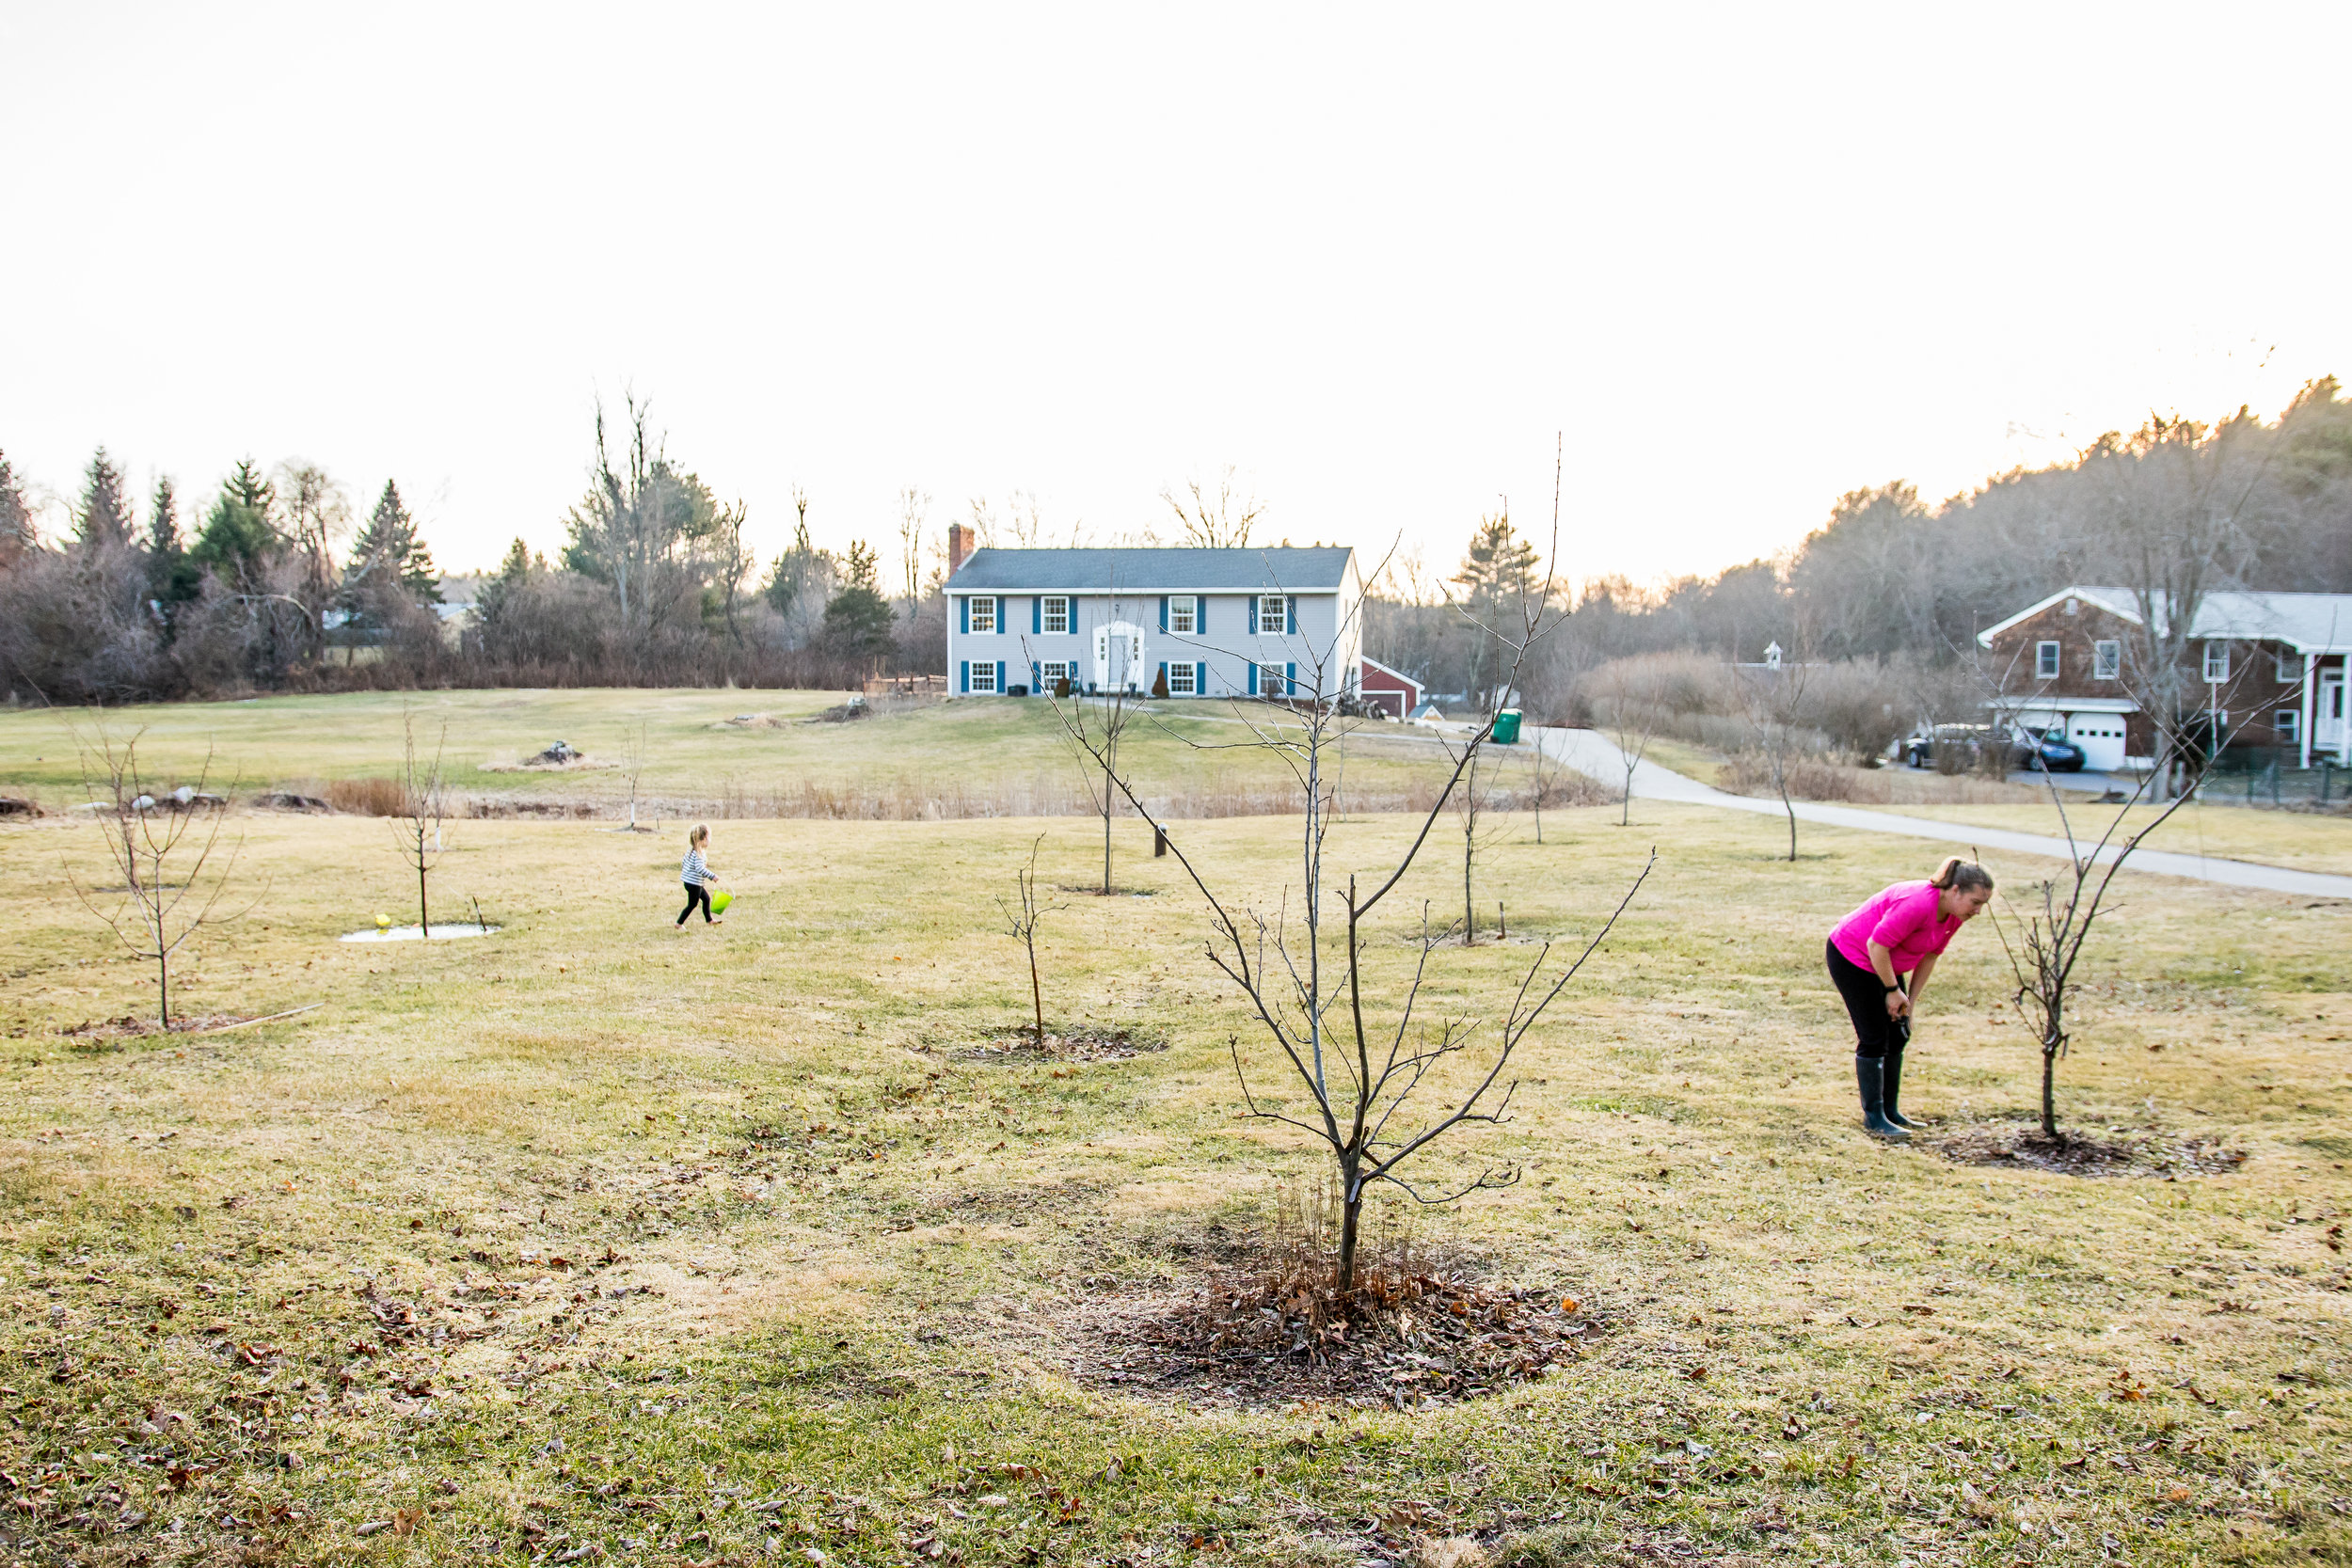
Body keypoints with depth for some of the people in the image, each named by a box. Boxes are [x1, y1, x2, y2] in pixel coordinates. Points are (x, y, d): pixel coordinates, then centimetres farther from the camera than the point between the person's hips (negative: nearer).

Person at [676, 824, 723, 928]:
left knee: (706, 898, 20)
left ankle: (709, 920, 32)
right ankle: (679, 923, 9)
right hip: (694, 884, -10)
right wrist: (712, 877, -26)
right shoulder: (698, 853, -24)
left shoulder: (690, 850, 6)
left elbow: (684, 861, 17)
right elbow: (700, 869, -30)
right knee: (692, 905, 1)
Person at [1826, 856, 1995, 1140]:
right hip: (1851, 956, -9)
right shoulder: (1917, 904, -33)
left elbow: (1929, 957, 6)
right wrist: (1893, 990, -18)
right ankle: (1873, 1116, 1)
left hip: (1885, 963, 9)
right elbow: (1877, 945, -29)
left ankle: (1890, 1110, 19)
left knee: (1898, 1035, 10)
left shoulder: (1954, 916, -5)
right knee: (1874, 1038, -7)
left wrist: (1911, 1000, 5)